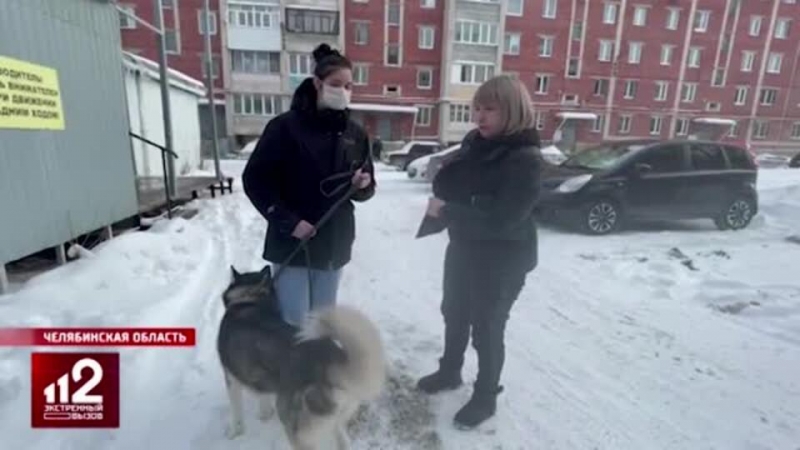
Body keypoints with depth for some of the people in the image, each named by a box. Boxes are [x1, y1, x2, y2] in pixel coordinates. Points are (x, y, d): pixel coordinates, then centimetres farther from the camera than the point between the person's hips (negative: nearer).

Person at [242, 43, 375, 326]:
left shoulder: (355, 134, 5)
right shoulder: (286, 126, -8)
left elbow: (366, 189, 11)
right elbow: (254, 179, -8)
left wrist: (362, 185, -12)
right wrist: (287, 221, -17)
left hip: (334, 243, 4)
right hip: (291, 242, -4)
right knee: (294, 323, 2)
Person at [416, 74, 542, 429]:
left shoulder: (524, 159, -21)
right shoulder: (475, 142, 1)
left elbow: (501, 220, -29)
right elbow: (443, 184, 7)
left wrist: (446, 212, -24)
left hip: (503, 259, -7)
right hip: (464, 247, 8)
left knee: (487, 328, 6)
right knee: (454, 313, 21)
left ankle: (486, 397, 31)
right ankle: (449, 371, 46)